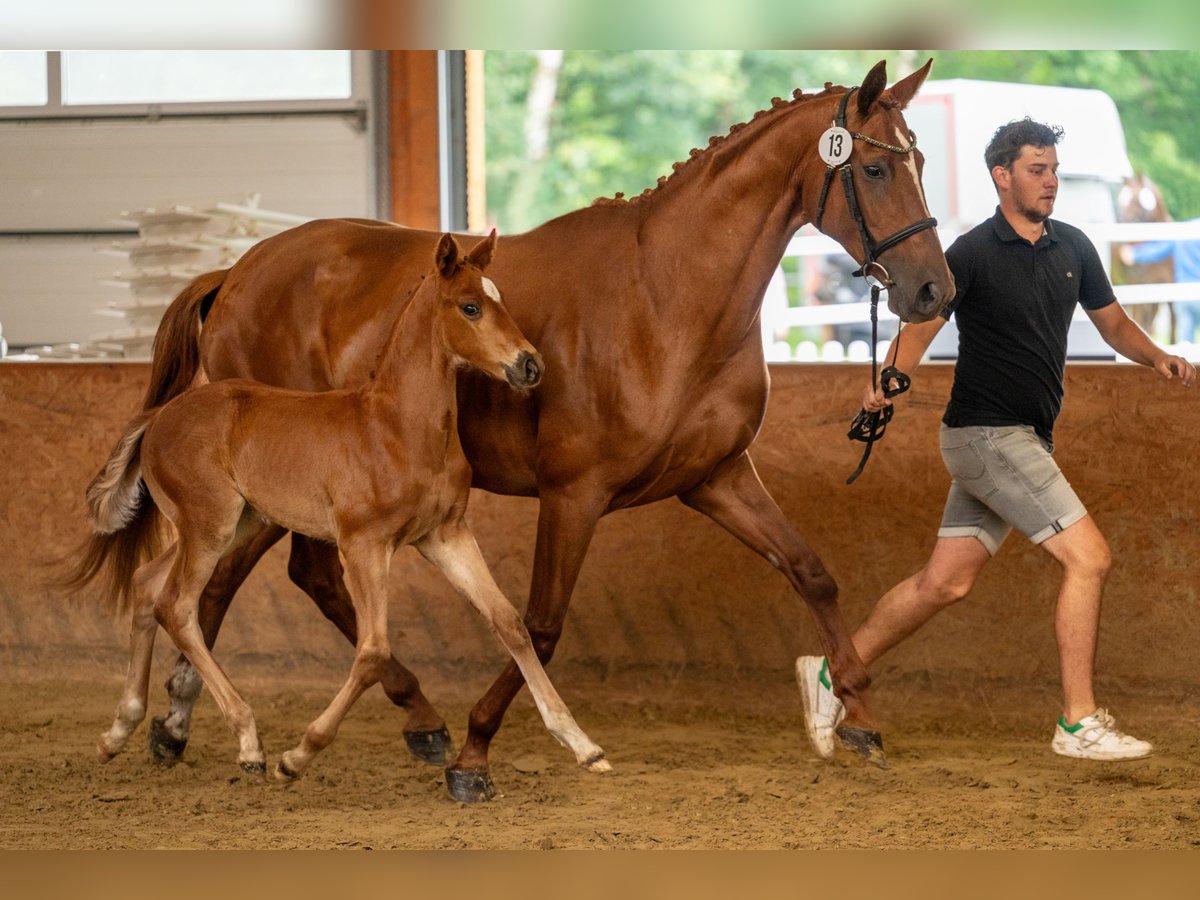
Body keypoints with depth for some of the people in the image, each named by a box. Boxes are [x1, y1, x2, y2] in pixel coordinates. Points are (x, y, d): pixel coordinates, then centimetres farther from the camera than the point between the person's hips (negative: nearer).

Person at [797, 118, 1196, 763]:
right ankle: (1079, 725, -9)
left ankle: (834, 673, 22)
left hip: (1027, 441, 8)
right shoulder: (973, 253, -11)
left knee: (946, 582, 10)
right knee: (1088, 557, -14)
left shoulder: (1072, 248, 10)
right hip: (985, 434, -8)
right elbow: (921, 327, -14)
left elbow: (1113, 323, 19)